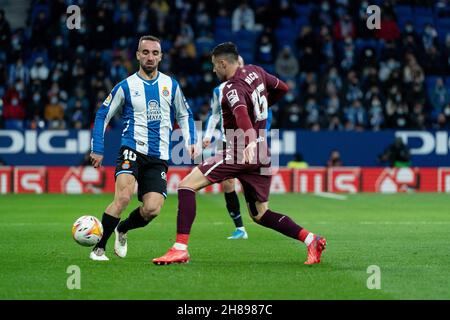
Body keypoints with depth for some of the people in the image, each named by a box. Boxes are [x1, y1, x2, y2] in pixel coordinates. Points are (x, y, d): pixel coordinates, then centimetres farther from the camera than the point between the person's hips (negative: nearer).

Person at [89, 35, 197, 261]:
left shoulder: (170, 85, 10)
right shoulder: (126, 86, 1)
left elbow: (184, 115, 22)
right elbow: (102, 116, 7)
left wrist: (190, 142, 7)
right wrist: (97, 150, 1)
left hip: (159, 158, 3)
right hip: (133, 150, -3)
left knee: (152, 210, -12)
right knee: (123, 197, -27)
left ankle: (122, 229, 21)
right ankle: (98, 248, -14)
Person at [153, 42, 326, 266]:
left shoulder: (233, 88, -15)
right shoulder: (255, 72, 10)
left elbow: (241, 113, -35)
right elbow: (282, 89, 25)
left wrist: (250, 143, -53)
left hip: (240, 153, -9)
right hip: (261, 155, 9)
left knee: (186, 186, -9)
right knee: (260, 215, 17)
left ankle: (180, 248, -18)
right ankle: (310, 239, 2)